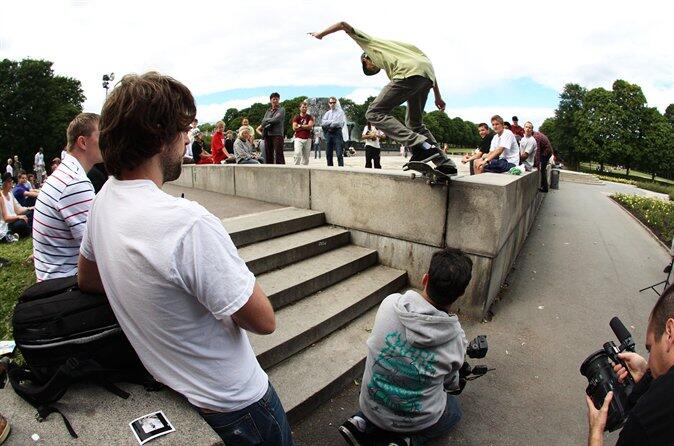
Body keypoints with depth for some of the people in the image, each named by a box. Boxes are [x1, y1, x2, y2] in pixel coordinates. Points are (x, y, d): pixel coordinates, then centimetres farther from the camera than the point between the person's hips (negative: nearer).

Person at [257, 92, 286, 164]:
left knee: (278, 155, -11)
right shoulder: (268, 111, 19)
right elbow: (263, 122, 7)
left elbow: (275, 120, -10)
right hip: (267, 135, 5)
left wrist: (267, 120, 2)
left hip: (277, 135, -5)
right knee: (268, 155, 6)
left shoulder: (281, 110, 5)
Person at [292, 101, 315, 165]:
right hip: (298, 138, -2)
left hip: (307, 139, 2)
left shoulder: (310, 117, 11)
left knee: (306, 156, 4)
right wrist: (305, 127, -3)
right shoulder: (296, 117, 8)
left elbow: (310, 126, -6)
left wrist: (300, 126, -4)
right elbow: (294, 128, -5)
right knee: (297, 154, -18)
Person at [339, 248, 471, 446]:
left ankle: (363, 424, 11)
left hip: (371, 406, 2)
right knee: (454, 409, 29)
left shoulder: (389, 303, -22)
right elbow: (450, 382, -4)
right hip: (417, 419, -2)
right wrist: (456, 383, 23)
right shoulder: (456, 339, -24)